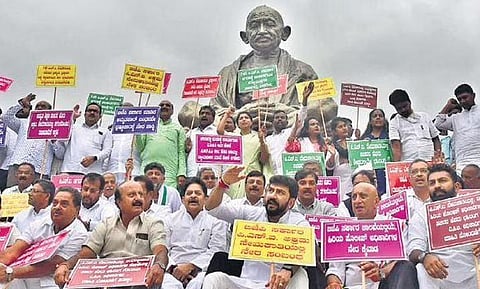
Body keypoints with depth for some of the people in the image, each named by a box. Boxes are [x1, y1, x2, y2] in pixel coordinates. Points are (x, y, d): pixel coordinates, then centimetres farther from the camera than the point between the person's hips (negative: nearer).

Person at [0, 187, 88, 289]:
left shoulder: (79, 234, -9)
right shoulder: (39, 225, 9)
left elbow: (52, 266, -17)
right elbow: (13, 252, -1)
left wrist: (11, 272, -25)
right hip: (23, 279, 4)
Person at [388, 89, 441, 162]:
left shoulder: (424, 117, 18)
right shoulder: (394, 123, 8)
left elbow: (435, 139, 22)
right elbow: (396, 146, -5)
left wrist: (438, 153, 4)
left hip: (430, 162, 3)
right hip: (407, 164, -2)